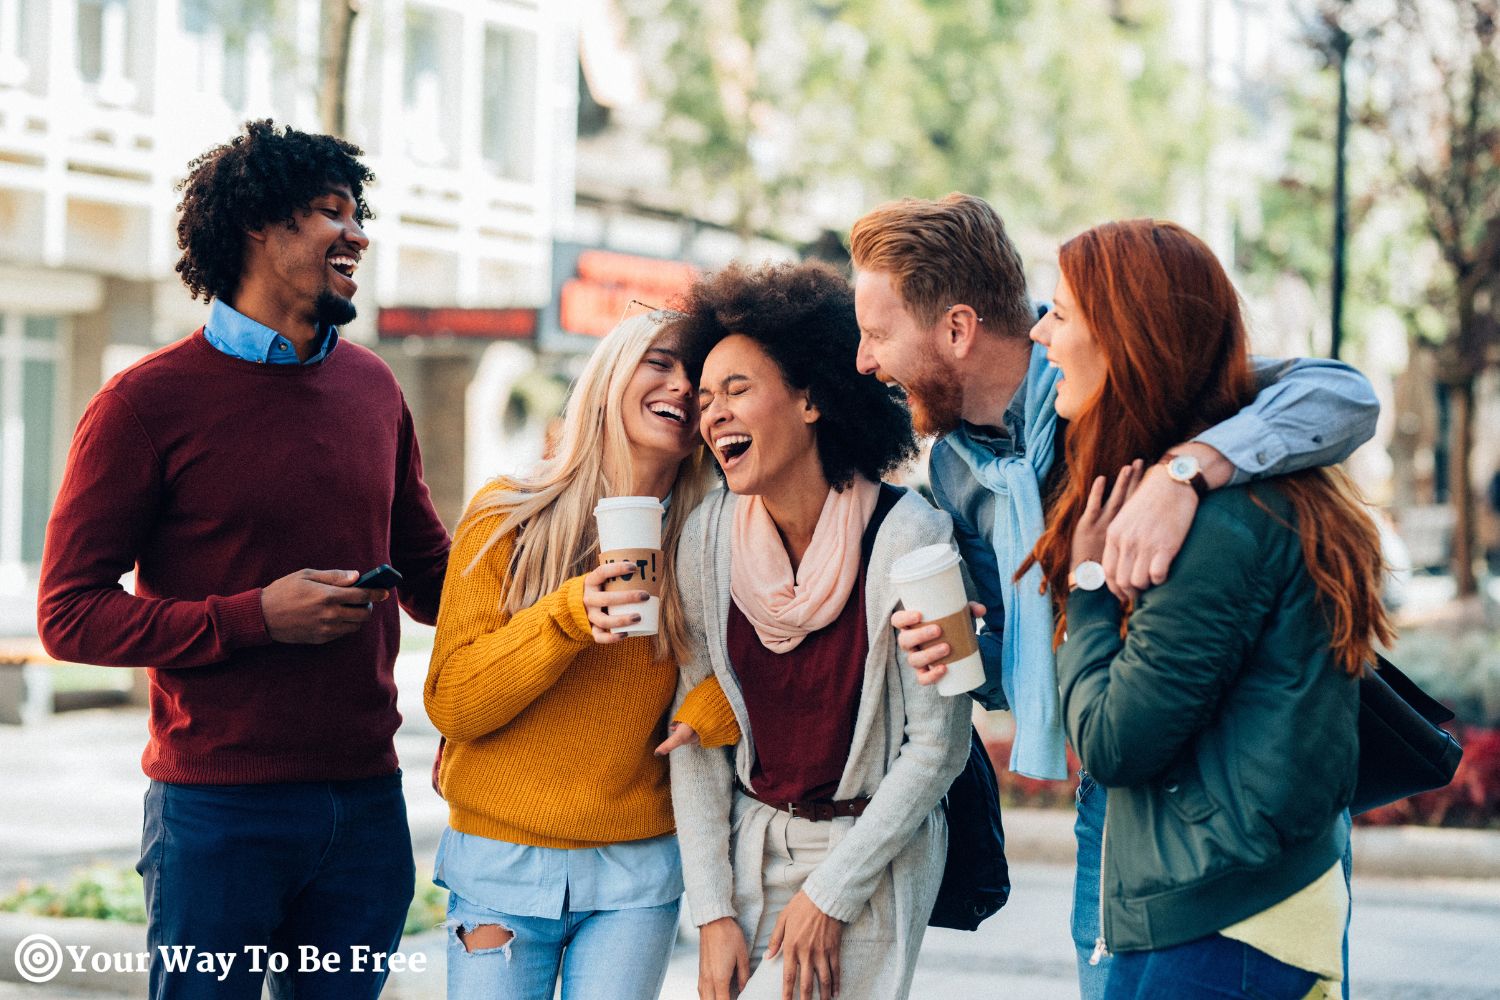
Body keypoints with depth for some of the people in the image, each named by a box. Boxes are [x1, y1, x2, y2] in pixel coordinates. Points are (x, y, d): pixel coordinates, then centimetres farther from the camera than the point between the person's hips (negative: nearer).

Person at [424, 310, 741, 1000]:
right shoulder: (507, 518, -4)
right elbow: (450, 705, -8)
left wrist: (716, 709, -15)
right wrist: (566, 619, -22)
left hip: (637, 869, 2)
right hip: (502, 859, -2)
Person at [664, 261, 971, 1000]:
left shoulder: (908, 536, -17)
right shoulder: (709, 535, -5)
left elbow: (938, 744, -12)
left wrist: (831, 892, -11)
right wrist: (712, 912, -4)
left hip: (875, 858, -4)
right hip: (750, 847, 4)